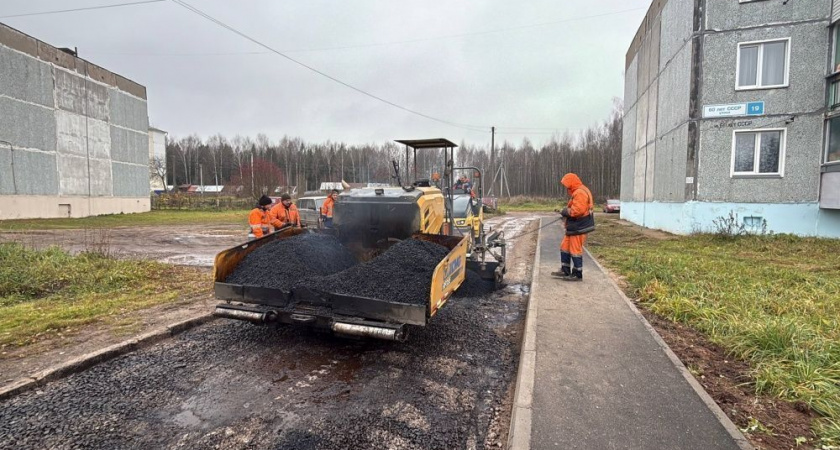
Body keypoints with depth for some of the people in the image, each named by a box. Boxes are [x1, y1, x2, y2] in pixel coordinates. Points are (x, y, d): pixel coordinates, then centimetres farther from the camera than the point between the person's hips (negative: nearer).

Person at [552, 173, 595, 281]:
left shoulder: (580, 193, -18)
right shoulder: (577, 192, 16)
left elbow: (578, 210, -27)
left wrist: (566, 211, -12)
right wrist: (566, 211, 4)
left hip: (578, 228, -11)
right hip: (574, 227, 11)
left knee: (575, 250, -2)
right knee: (565, 247, 15)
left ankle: (577, 275, 8)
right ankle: (565, 271, 23)